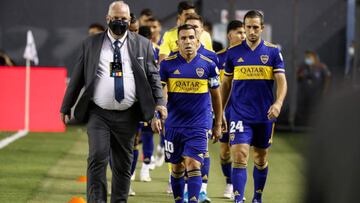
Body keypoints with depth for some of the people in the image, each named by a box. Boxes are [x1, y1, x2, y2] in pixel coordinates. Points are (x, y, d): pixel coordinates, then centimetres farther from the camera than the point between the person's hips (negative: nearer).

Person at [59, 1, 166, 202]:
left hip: (127, 116, 1)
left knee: (123, 164, 7)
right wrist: (66, 107, 8)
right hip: (98, 114, -1)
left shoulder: (143, 45, 6)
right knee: (98, 159, -13)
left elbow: (153, 76, 6)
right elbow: (77, 78, 9)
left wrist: (159, 102, -9)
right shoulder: (91, 44, 5)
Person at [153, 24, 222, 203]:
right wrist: (155, 115, -17)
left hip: (198, 126, -2)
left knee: (193, 164, -15)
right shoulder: (167, 64, 0)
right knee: (177, 167, 11)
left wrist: (218, 124, 11)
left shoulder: (208, 65, 0)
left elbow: (216, 95, 10)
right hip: (174, 126, 2)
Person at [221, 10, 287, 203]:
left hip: (264, 115, 1)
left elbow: (281, 81, -6)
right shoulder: (233, 52, 2)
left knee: (261, 159, 13)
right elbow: (226, 84, 11)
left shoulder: (273, 52, 0)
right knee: (239, 158, -13)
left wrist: (278, 103, -24)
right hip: (239, 115, -1)